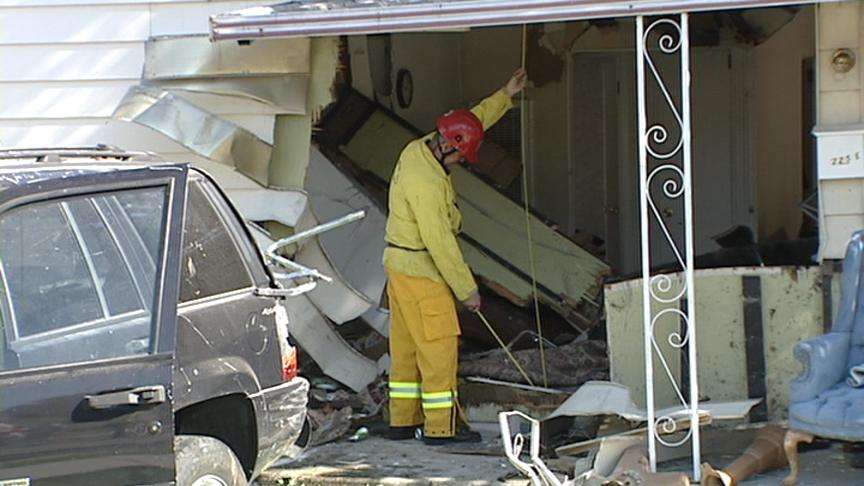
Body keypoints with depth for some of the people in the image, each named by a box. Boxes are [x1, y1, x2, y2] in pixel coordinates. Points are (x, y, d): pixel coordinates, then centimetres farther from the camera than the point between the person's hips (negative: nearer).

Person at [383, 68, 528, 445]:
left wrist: (505, 96, 23)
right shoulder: (425, 182, -25)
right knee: (439, 346, -5)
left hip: (400, 264, 10)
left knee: (406, 347, 13)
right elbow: (440, 241, -23)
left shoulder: (418, 150, 4)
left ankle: (403, 420, 18)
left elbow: (472, 122, 20)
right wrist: (467, 289, -17)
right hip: (420, 271, -10)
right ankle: (441, 426, -3)